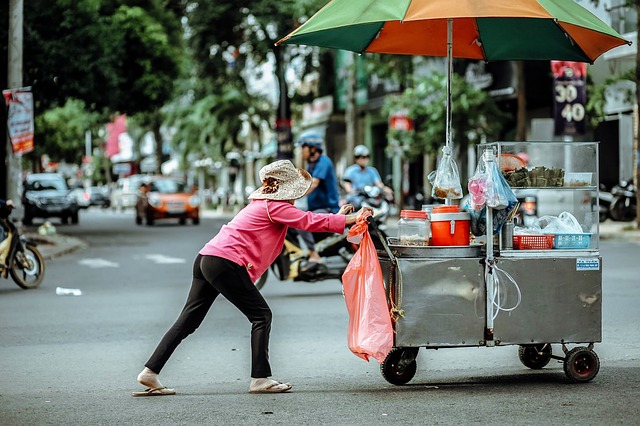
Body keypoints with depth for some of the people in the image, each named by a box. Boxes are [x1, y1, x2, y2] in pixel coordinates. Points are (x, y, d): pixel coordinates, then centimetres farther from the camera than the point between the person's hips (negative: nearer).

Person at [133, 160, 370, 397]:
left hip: (206, 259, 10)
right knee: (261, 315, -2)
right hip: (225, 263, -10)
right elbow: (308, 222, -10)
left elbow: (303, 221, 29)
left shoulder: (263, 203, 24)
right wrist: (349, 219, -7)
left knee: (188, 321, 9)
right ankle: (260, 379, -4)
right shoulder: (274, 206, -4)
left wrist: (338, 217, 26)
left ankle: (150, 371, 7)